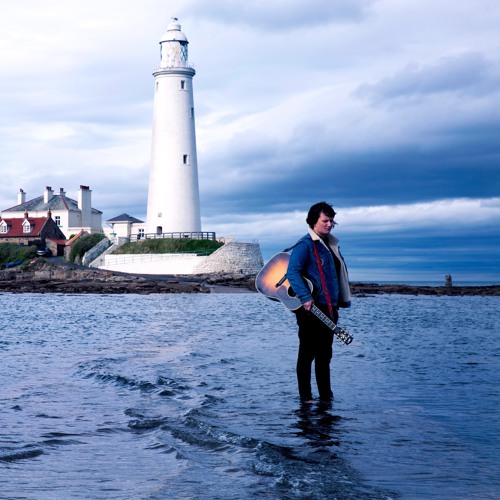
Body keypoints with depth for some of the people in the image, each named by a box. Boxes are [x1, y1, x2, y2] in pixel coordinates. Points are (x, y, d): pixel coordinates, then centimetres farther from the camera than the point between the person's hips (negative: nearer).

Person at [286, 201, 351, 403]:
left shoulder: (330, 245, 17)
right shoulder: (305, 245, -11)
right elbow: (293, 272, -20)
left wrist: (341, 301, 16)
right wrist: (306, 298, -28)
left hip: (329, 309, 9)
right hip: (311, 309, -9)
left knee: (324, 354, 13)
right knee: (307, 353, -3)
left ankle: (326, 395, 20)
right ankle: (306, 398, 2)